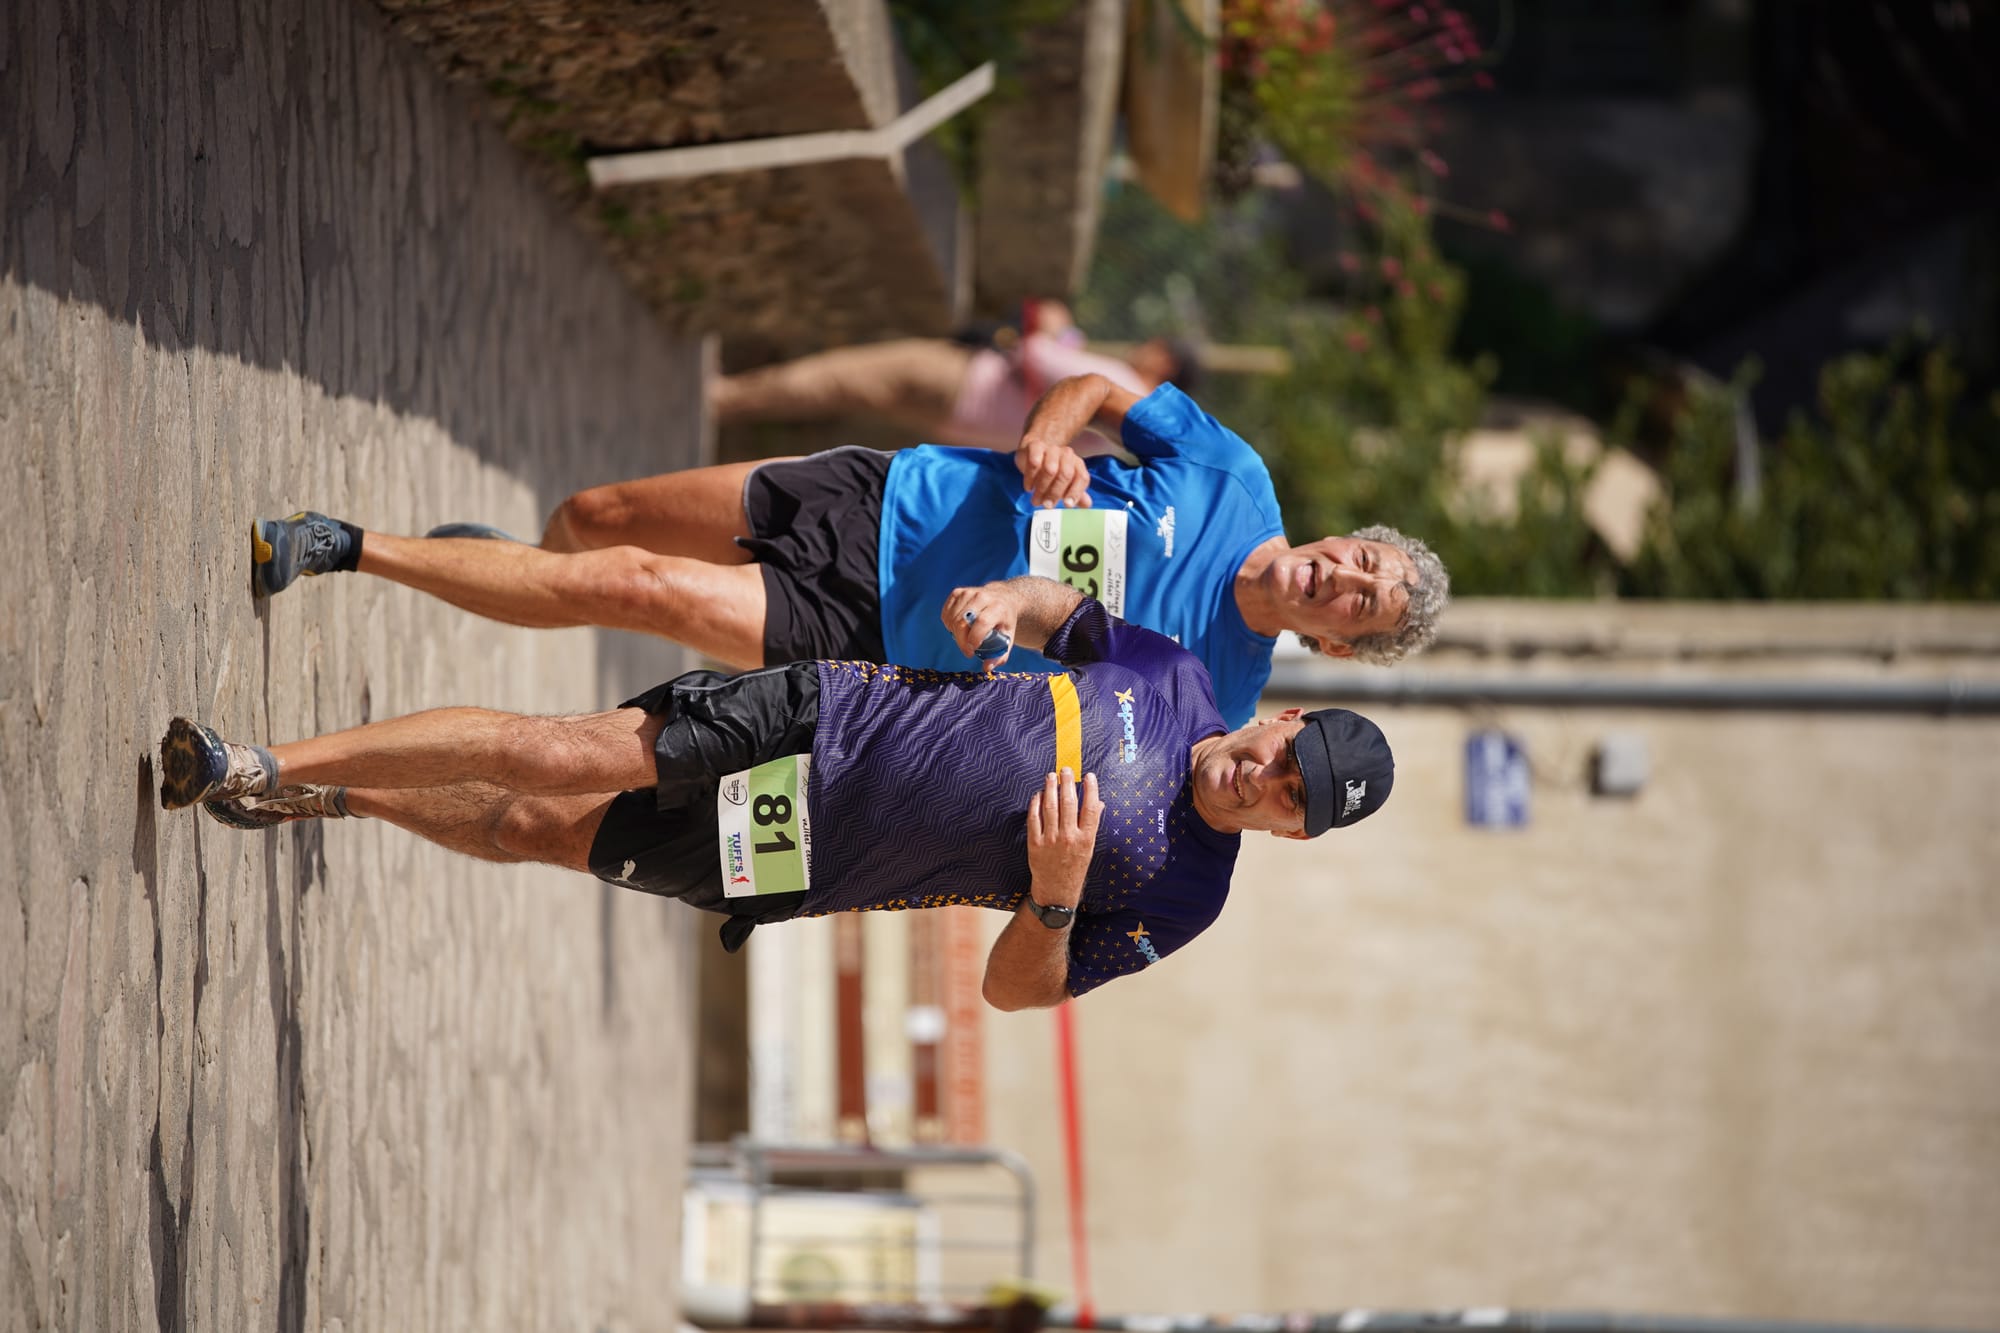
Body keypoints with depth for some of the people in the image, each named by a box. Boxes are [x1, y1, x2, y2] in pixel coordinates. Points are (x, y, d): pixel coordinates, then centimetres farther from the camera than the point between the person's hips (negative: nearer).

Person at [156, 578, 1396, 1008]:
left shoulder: (1175, 901, -11)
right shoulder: (1175, 676, -2)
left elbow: (1018, 989, -8)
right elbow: (1064, 607, 16)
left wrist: (1055, 894, -29)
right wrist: (1001, 600, -7)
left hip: (803, 865, -2)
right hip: (826, 715, 2)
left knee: (535, 832, -10)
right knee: (570, 760, -13)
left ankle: (314, 787, 5)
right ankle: (279, 775, 1)